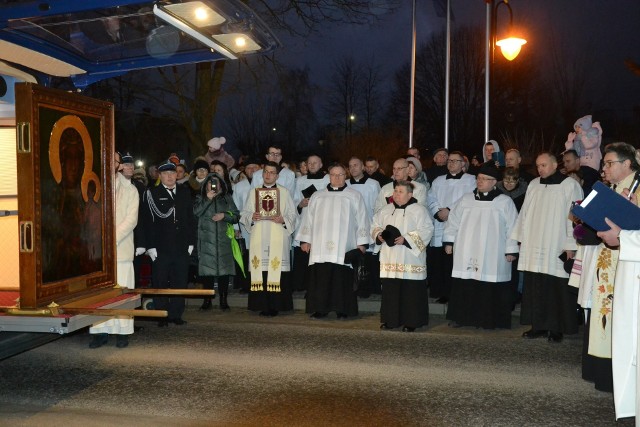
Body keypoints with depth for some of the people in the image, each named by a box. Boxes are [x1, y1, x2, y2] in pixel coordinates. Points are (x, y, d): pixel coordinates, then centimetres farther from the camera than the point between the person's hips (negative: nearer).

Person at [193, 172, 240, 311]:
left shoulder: (227, 198, 16)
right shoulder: (201, 198, 13)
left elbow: (236, 216, 10)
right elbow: (196, 212, -5)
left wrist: (224, 216, -6)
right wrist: (208, 199, -10)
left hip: (223, 239, 1)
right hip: (206, 239, -1)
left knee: (224, 268, -3)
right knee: (207, 268, -4)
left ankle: (223, 300, 3)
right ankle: (207, 300, 3)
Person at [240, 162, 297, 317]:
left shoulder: (284, 192, 8)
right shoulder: (254, 192, 15)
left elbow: (293, 215, 6)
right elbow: (244, 213, 13)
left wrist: (283, 219, -13)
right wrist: (252, 217, -8)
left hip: (278, 239, -2)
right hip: (259, 239, 2)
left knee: (276, 272, -8)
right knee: (260, 272, -3)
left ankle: (275, 306, -2)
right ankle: (262, 305, 3)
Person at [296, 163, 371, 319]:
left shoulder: (354, 196, 10)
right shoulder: (317, 196, 17)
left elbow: (361, 220, 6)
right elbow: (308, 218, 16)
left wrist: (361, 243, 0)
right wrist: (305, 240, 9)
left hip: (344, 247, -2)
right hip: (320, 247, 2)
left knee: (342, 278, -4)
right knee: (320, 278, -2)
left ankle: (342, 309, 5)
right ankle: (320, 309, 5)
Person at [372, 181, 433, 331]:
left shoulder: (419, 210, -4)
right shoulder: (386, 210, 12)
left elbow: (426, 230, -11)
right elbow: (375, 225, 18)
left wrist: (406, 239, -18)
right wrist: (379, 235, -3)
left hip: (410, 261, -4)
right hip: (390, 260, 4)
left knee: (411, 292, -2)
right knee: (390, 290, 7)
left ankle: (411, 322, 9)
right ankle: (390, 320, 18)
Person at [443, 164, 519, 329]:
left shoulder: (505, 202, 1)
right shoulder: (466, 199, 10)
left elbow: (512, 228, 0)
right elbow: (453, 221, 13)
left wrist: (511, 250, -4)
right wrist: (449, 241, 8)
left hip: (492, 256, -2)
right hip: (466, 254, 3)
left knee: (489, 289, -2)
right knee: (464, 287, 3)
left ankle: (487, 320, 10)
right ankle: (461, 317, 14)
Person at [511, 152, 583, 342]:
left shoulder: (570, 185, -4)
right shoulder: (533, 185, 11)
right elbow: (525, 212, 15)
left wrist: (571, 245, -12)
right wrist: (521, 238, 11)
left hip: (557, 247, -5)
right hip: (534, 246, 5)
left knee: (557, 290, 0)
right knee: (535, 288, 6)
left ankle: (557, 328, 11)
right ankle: (539, 326, 16)